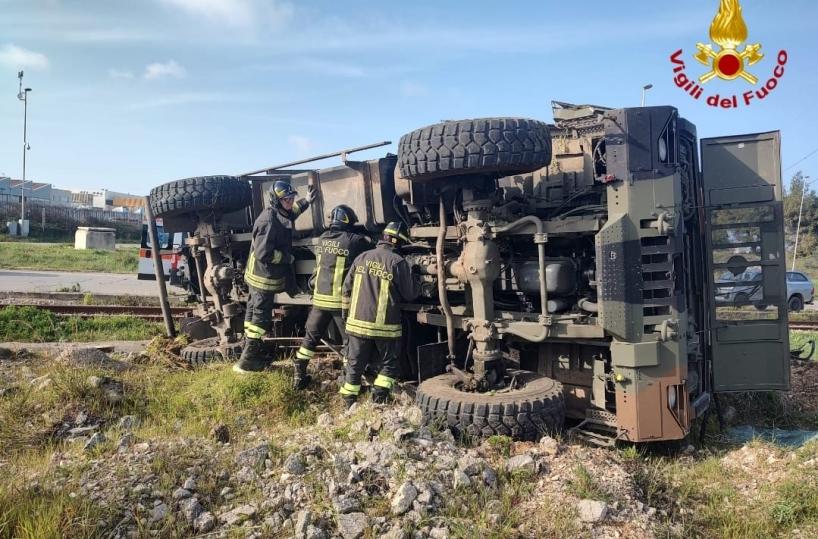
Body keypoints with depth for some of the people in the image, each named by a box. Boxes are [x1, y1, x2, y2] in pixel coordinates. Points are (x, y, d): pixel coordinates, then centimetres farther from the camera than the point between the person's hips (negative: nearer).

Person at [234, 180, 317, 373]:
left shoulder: (278, 214, 5)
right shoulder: (269, 222, -26)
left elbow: (290, 213, 32)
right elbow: (263, 253, -30)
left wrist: (306, 201, 29)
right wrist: (288, 257, -17)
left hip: (259, 275, 10)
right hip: (264, 276, -10)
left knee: (254, 312, 19)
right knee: (261, 317, -3)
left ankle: (251, 351, 35)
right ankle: (247, 361, 5)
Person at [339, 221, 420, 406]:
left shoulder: (362, 258, 4)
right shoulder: (398, 262, -9)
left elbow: (347, 289, 8)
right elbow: (410, 293, -1)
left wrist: (347, 313, 20)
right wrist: (418, 284, 19)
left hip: (358, 323, 4)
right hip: (385, 326, -3)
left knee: (354, 365, 15)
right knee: (389, 364, 16)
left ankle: (349, 402, 20)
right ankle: (379, 399, 8)